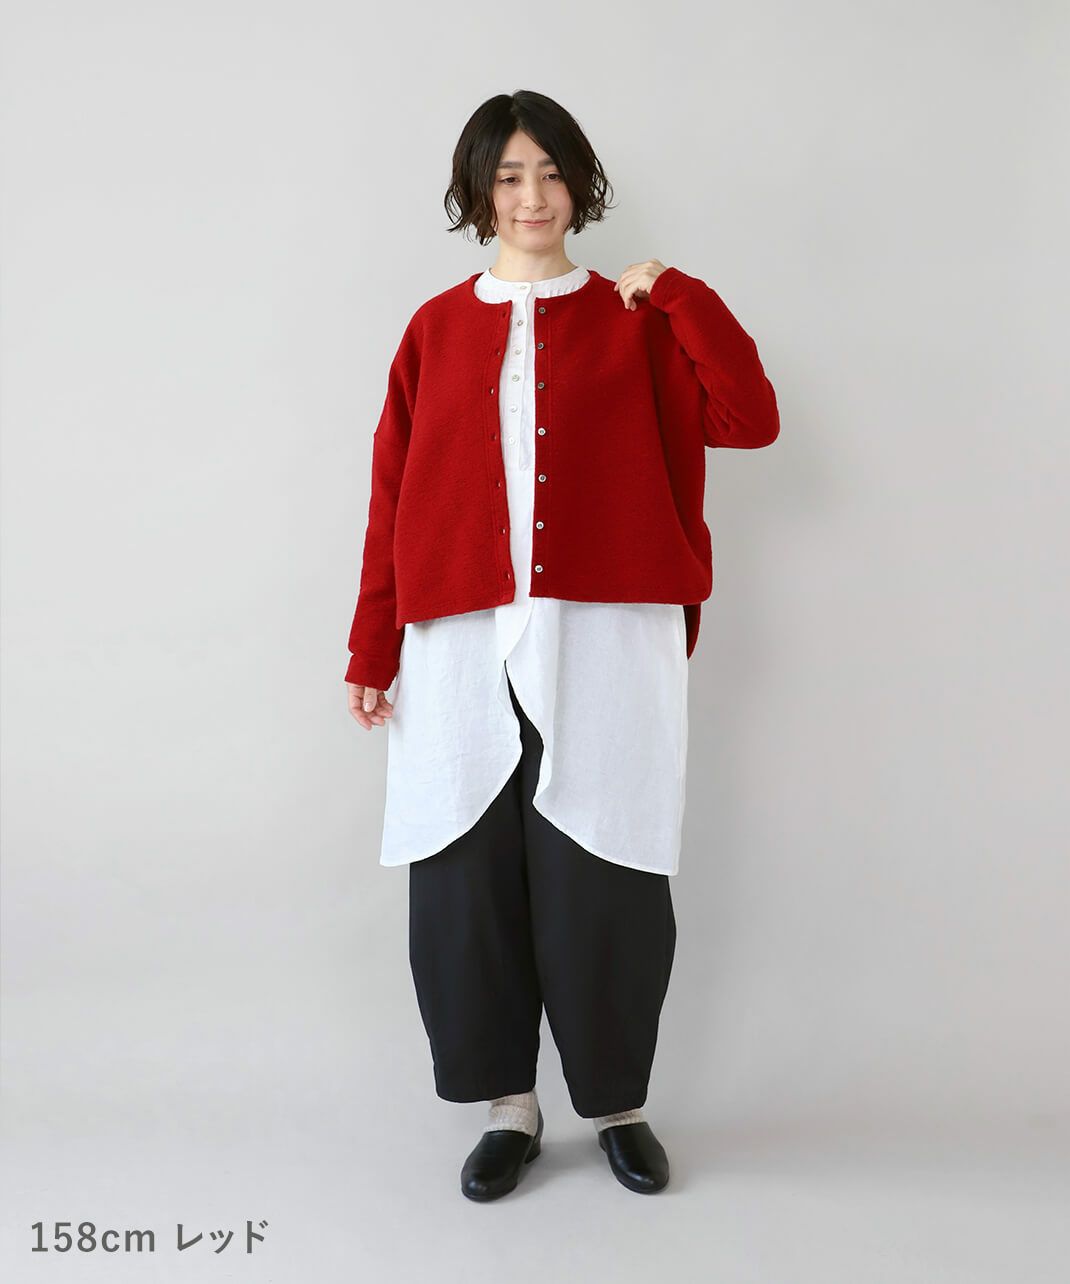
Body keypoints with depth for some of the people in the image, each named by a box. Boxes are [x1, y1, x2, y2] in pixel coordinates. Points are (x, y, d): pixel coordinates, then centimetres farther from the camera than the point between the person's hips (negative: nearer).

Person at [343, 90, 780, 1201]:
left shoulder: (635, 322, 8)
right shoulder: (436, 330, 11)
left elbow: (748, 421, -6)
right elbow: (393, 499, 9)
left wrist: (677, 294, -6)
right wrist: (371, 652, 6)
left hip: (606, 647, -1)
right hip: (463, 651, 2)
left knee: (604, 888, 2)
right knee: (466, 886, 4)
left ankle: (617, 1104, 23)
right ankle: (509, 1108, 21)